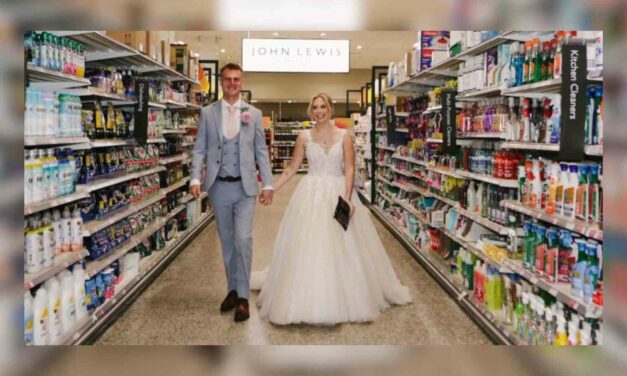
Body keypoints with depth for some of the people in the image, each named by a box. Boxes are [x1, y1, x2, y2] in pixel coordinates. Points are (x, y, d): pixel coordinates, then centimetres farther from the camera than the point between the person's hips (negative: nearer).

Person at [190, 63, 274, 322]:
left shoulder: (254, 114, 6)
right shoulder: (208, 112, 6)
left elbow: (261, 150, 4)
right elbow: (200, 148, 3)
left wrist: (268, 183, -2)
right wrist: (195, 178, -11)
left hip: (245, 186, -1)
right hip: (219, 186, 1)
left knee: (243, 238, -9)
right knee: (227, 240, 11)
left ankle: (243, 296, 1)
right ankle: (233, 289, 26)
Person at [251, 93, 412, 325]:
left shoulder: (344, 136, 2)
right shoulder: (304, 136, 5)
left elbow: (349, 169, -4)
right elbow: (292, 168, 8)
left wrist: (347, 197, -17)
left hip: (338, 192, 0)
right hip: (310, 194, 1)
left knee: (342, 248, 1)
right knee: (307, 247, -1)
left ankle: (344, 300, 18)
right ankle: (306, 300, 12)